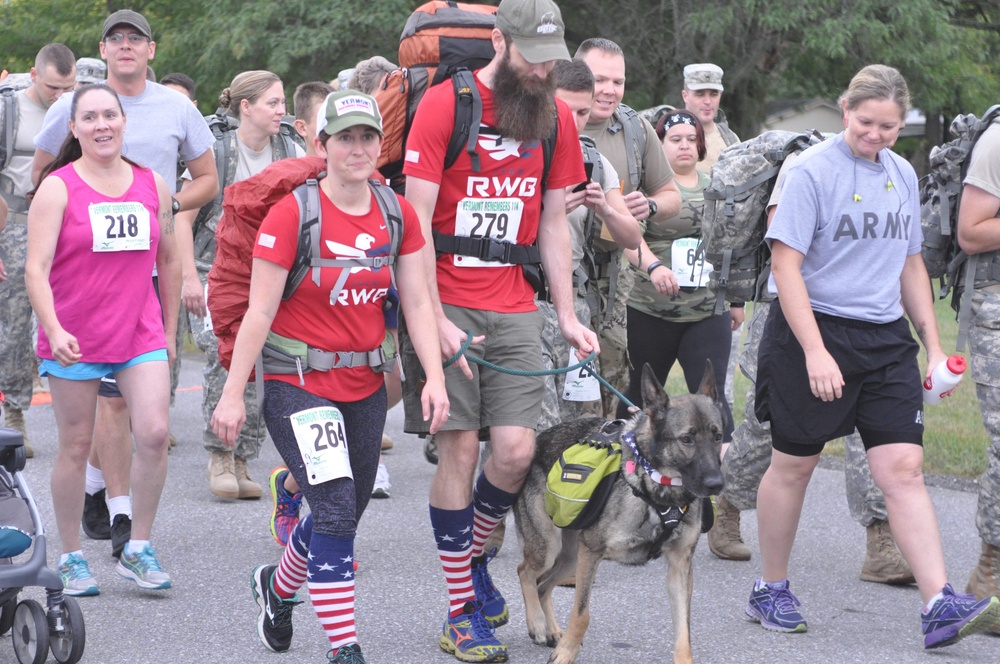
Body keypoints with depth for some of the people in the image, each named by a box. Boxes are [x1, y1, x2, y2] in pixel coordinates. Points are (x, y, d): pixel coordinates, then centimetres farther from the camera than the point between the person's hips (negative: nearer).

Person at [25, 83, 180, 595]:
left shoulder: (153, 185, 6)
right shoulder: (57, 189, -6)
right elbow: (36, 269, -13)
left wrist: (169, 332, 18)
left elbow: (168, 260, 17)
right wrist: (54, 330, -27)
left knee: (154, 433, -12)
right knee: (76, 447, 5)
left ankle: (138, 549, 2)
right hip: (74, 340, -3)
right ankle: (72, 558, 18)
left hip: (141, 335, 3)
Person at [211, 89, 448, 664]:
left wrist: (435, 378, -8)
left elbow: (417, 302, 3)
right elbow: (260, 311, -11)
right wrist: (233, 394, -12)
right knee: (336, 508, -18)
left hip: (365, 384, 5)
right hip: (297, 383, -5)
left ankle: (278, 586, 45)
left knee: (342, 517, 14)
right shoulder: (292, 213, -12)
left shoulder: (398, 216, 2)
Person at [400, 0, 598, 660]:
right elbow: (415, 220, -9)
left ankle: (473, 556, 25)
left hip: (515, 307, 4)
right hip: (447, 301, -4)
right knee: (459, 449, -5)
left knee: (516, 450, -4)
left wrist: (568, 316, 9)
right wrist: (435, 322, -16)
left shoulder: (556, 116, 9)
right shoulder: (445, 104, -7)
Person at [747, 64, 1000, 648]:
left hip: (886, 337, 5)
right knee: (794, 464, 7)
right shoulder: (812, 171, -9)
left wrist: (934, 346, 16)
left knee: (904, 468, -5)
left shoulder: (903, 175, 11)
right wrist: (815, 351, -21)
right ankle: (771, 590, 23)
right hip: (814, 331, -5)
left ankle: (941, 606, -13)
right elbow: (787, 265, -14)